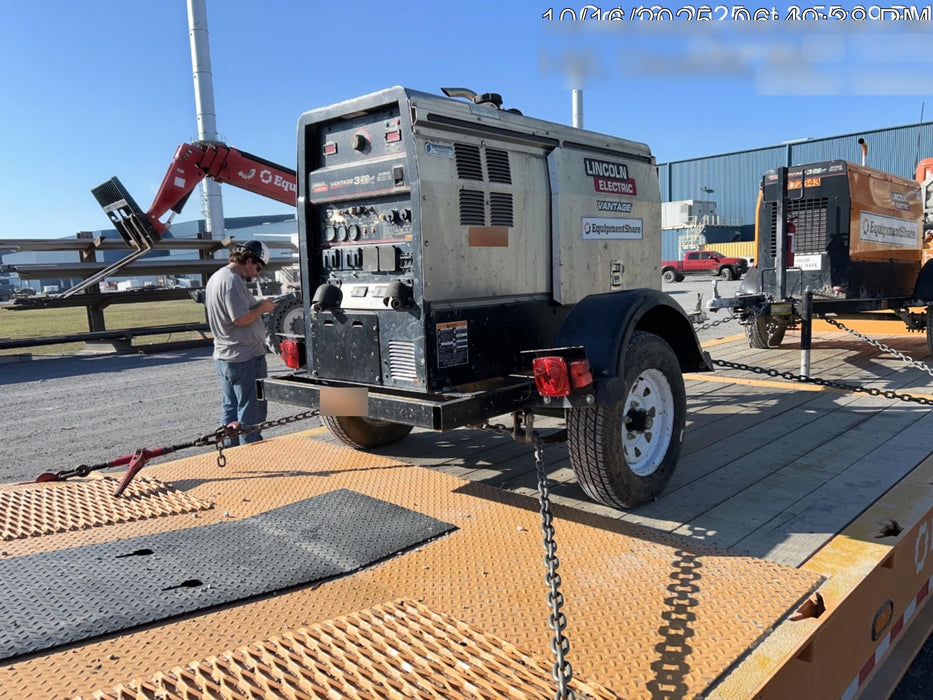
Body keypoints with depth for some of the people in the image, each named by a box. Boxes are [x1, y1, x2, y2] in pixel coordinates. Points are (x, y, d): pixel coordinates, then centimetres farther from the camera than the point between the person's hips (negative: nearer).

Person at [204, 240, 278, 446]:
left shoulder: (215, 278, 15)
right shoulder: (232, 281, -18)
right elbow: (241, 319, -24)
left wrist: (258, 305, 12)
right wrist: (262, 307, -9)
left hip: (223, 357, 10)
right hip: (245, 358, -10)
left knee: (231, 409, 17)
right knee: (251, 412, -2)